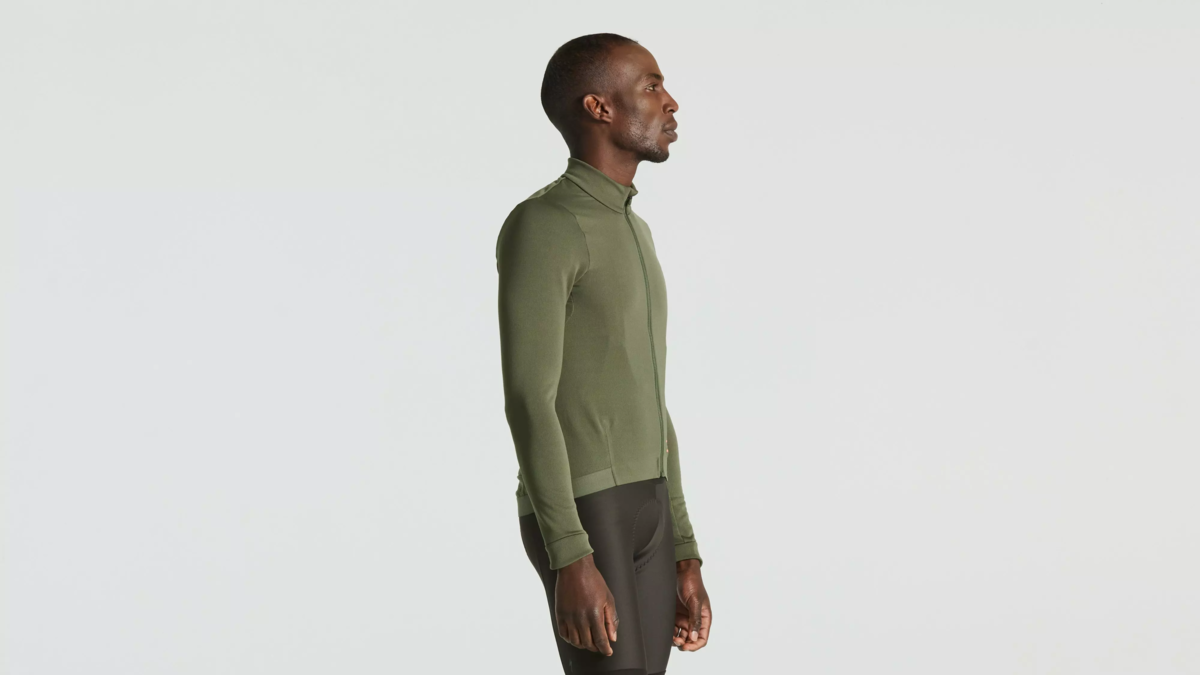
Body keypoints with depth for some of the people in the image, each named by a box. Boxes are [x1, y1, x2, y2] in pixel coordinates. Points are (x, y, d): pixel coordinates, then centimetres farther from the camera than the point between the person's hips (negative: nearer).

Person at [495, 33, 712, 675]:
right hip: (578, 521, -9)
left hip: (643, 515, 9)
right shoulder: (539, 228, -13)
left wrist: (683, 556, 16)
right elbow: (529, 401, -19)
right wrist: (573, 561, -24)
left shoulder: (628, 240, 17)